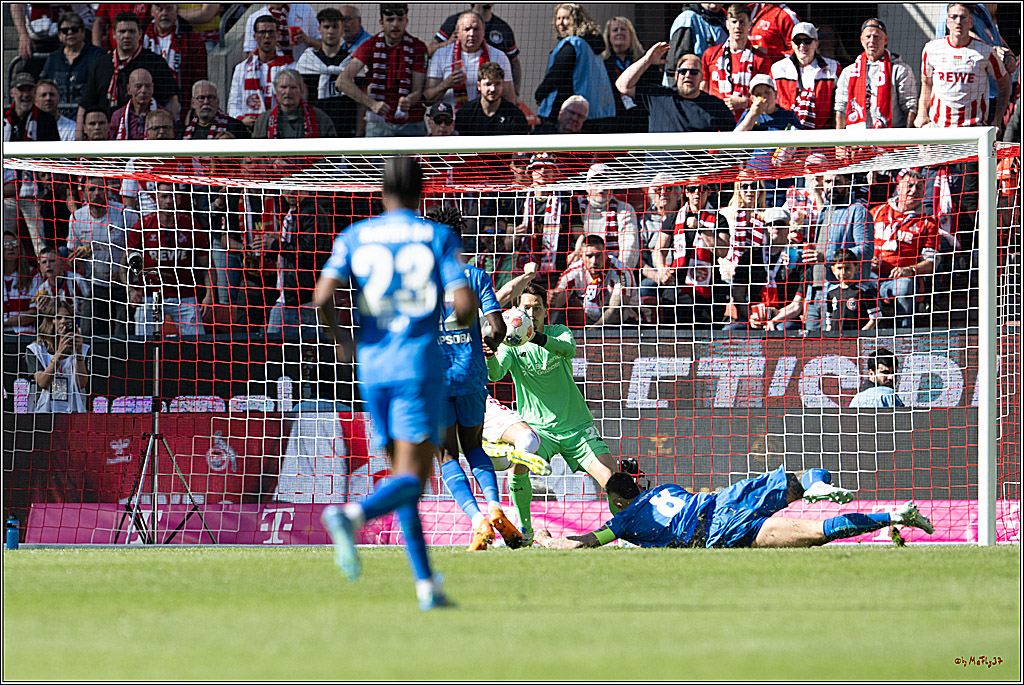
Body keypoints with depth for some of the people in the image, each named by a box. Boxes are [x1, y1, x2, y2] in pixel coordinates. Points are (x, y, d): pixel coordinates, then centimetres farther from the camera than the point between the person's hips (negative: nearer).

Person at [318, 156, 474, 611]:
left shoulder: (355, 237, 7)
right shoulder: (438, 237, 1)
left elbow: (323, 296, -6)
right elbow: (464, 305, -8)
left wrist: (339, 340, 12)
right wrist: (465, 319, 16)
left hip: (372, 367, 4)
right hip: (418, 366, -4)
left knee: (404, 475, 13)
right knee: (411, 479, -10)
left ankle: (426, 585, 9)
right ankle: (354, 515, -41)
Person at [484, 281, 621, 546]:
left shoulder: (559, 333, 0)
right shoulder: (511, 344, -1)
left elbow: (569, 348, -24)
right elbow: (496, 374, -19)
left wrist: (538, 338, -45)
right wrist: (490, 357, -44)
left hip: (576, 425, 1)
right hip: (537, 426, -1)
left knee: (611, 480, -13)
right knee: (519, 466, -30)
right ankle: (524, 529, -11)